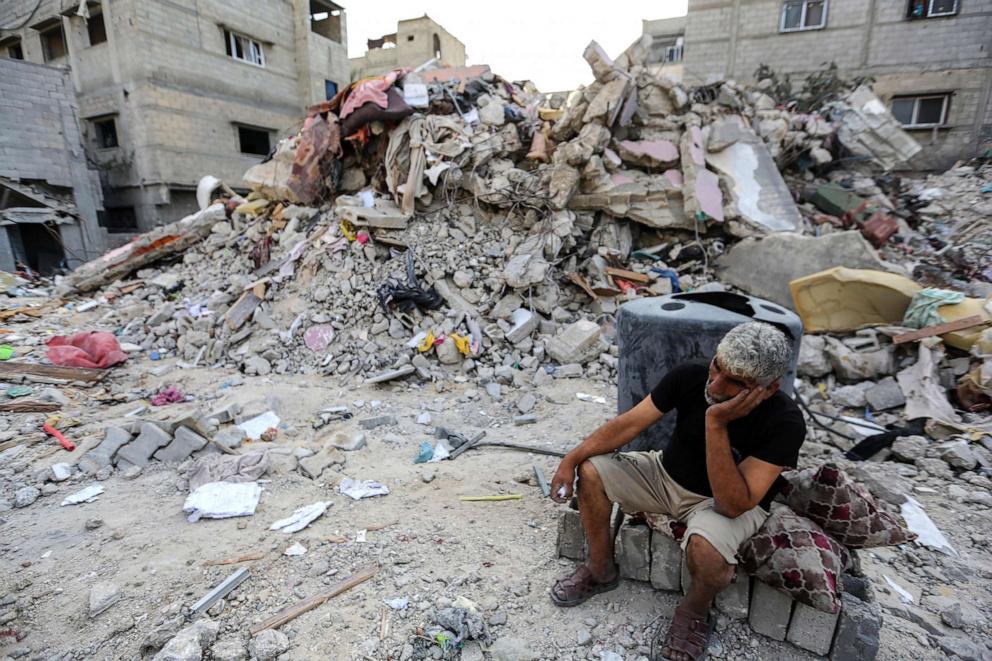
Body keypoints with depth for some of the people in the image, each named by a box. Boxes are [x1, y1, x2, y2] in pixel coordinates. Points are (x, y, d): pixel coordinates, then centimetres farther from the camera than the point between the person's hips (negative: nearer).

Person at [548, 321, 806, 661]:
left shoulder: (785, 422, -29)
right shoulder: (690, 376, -20)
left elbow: (732, 504, -33)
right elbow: (629, 422, -14)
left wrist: (716, 423, -42)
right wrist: (572, 458, -22)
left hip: (731, 502, -3)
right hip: (667, 474, 4)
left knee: (705, 548, -36)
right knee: (592, 470, -13)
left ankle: (695, 611, 3)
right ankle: (601, 571, 12)